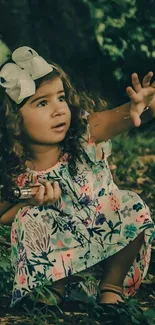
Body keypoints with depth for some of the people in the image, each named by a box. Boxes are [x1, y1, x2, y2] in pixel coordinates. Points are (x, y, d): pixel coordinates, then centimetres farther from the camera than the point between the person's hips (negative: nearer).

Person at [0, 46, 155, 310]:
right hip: (61, 246, -1)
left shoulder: (84, 132, -23)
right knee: (30, 220, -28)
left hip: (108, 229, 1)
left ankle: (112, 286, -1)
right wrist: (32, 203, -26)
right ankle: (57, 288, -2)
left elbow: (116, 119, -44)